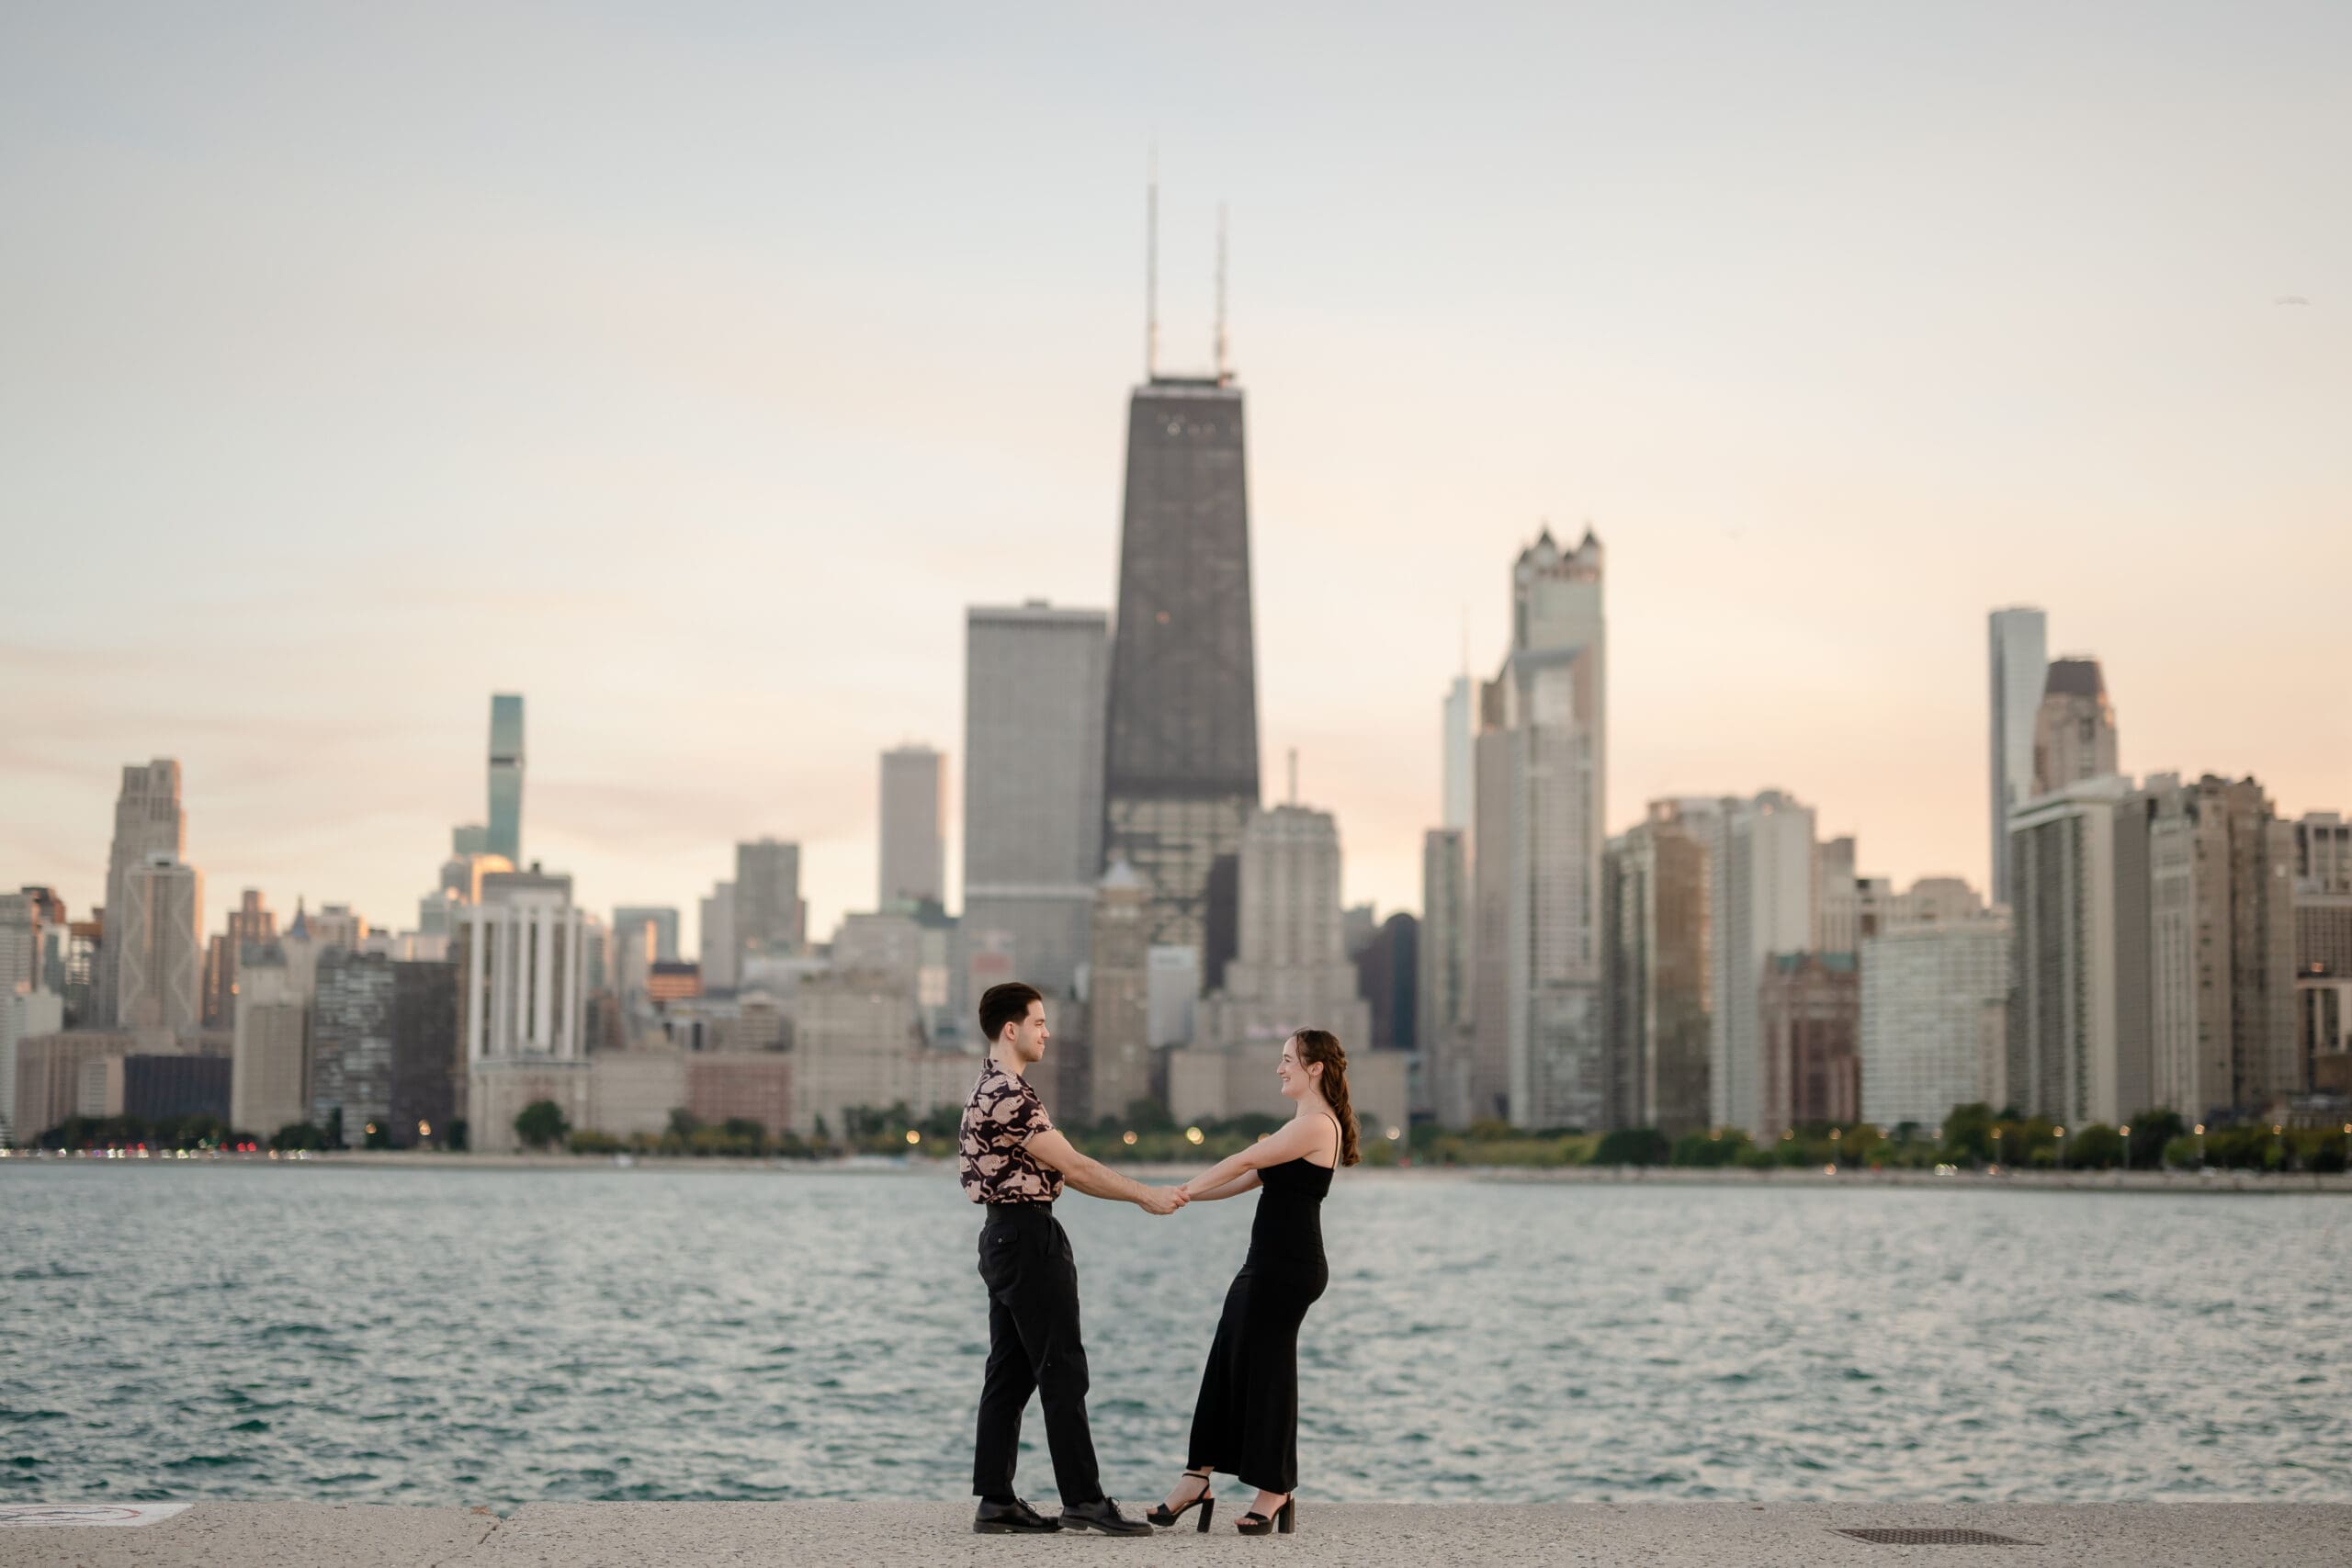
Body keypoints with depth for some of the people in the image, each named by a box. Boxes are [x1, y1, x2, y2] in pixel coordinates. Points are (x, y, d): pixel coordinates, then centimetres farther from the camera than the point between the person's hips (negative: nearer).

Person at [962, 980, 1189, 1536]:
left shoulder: (993, 1089, 16)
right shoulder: (1009, 1094, -18)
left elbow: (1058, 1170, 15)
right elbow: (1071, 1166, -17)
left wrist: (1141, 1193, 11)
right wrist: (1144, 1196, -9)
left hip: (1005, 1237, 10)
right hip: (1029, 1237, -10)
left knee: (1010, 1373, 9)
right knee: (1062, 1370, -6)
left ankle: (995, 1501, 9)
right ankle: (1083, 1500, -4)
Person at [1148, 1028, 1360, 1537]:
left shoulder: (1316, 1124, -13)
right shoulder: (1304, 1126, 21)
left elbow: (1245, 1161, -15)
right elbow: (1249, 1179, 18)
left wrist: (1182, 1191, -10)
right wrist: (1184, 1195, 10)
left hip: (1287, 1267, -11)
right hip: (1270, 1263, 11)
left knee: (1265, 1369, -3)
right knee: (1226, 1363, 9)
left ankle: (1275, 1491, 7)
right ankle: (1197, 1479, 12)